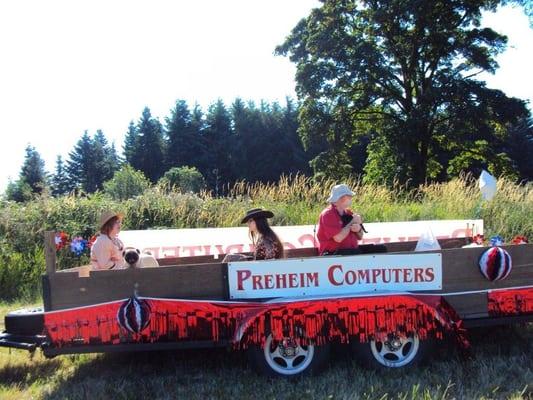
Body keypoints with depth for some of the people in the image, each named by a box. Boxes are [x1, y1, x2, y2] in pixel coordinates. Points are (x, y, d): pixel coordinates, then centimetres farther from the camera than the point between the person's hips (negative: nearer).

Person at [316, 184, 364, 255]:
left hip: (352, 252, 7)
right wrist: (352, 222, -7)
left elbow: (360, 237, 20)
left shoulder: (348, 213, 14)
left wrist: (358, 229, -4)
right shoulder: (328, 214, -8)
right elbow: (338, 238, -19)